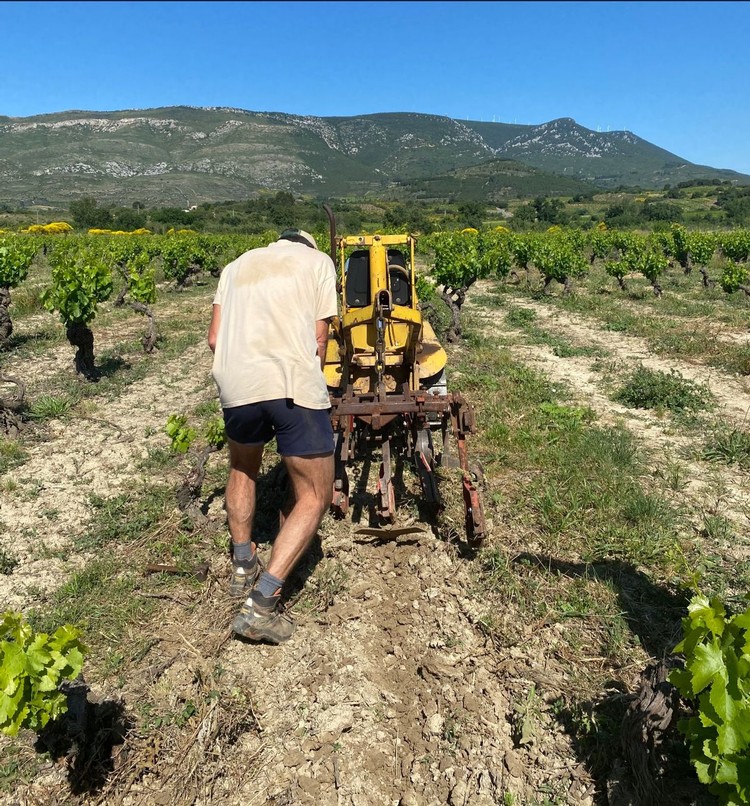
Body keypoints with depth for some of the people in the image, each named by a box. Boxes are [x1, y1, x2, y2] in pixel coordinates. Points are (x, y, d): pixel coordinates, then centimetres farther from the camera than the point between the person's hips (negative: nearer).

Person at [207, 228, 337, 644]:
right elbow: (318, 336, 11)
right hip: (295, 383, -4)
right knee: (313, 497, 9)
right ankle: (262, 602, 0)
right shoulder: (318, 260, 20)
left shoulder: (238, 264, 28)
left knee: (242, 468, 32)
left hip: (236, 383, 4)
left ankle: (243, 566, 37)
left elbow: (214, 338, 19)